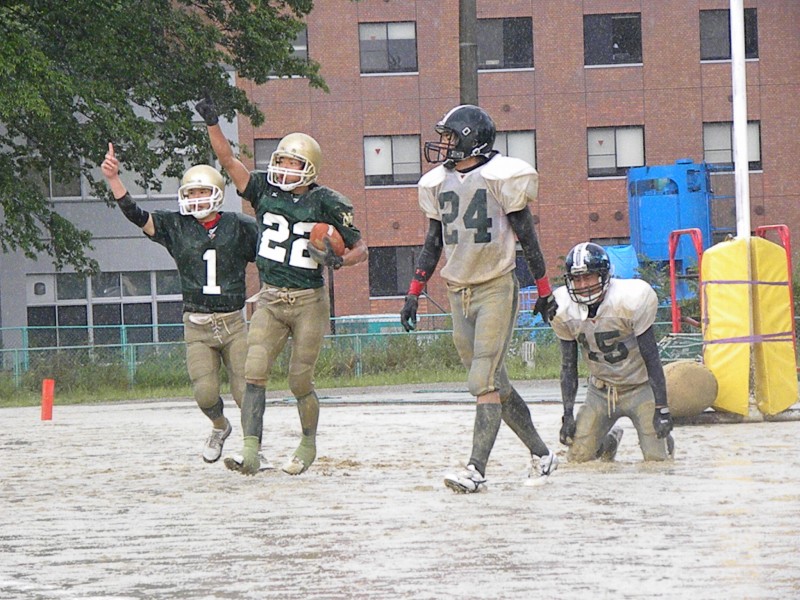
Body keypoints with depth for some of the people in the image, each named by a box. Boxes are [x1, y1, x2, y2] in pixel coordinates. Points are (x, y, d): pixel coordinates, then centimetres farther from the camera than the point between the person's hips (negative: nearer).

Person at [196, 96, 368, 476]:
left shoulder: (326, 204, -5)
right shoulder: (265, 191, 5)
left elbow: (359, 248, 0)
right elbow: (228, 161, 2)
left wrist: (337, 260, -19)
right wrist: (212, 124, -8)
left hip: (309, 302, -3)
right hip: (270, 300, 3)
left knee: (300, 381, 3)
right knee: (254, 374, -11)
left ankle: (309, 444, 27)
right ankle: (251, 452, -16)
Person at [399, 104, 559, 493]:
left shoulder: (499, 177, -8)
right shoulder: (439, 183, 11)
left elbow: (526, 236, -3)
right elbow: (433, 243, 18)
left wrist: (543, 291, -1)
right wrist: (414, 293, 13)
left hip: (496, 289, -6)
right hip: (459, 293, 7)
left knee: (485, 383, -13)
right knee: (495, 384, 9)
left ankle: (476, 469, -17)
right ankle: (540, 454, 22)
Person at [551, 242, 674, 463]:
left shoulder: (630, 302, -22)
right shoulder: (564, 311, -9)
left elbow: (651, 360, -18)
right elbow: (568, 366, 1)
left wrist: (662, 409, -19)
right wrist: (568, 415, -4)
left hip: (639, 387, -3)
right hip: (600, 392, 4)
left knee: (656, 457, -12)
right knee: (578, 457, -5)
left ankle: (663, 436, 26)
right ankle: (611, 438, 28)